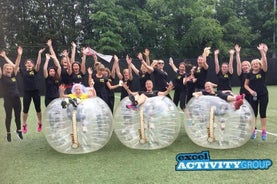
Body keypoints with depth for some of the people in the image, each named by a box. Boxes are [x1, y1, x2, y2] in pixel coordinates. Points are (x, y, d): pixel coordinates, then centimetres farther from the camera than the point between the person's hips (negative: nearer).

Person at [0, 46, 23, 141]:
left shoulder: (13, 75, 4)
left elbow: (16, 65, -3)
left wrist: (19, 55, -12)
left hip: (16, 98, 3)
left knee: (17, 115, 12)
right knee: (8, 116, 5)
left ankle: (18, 130, 29)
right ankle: (8, 133, 18)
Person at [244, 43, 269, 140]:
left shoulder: (263, 71, -5)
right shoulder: (249, 74, 1)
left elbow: (265, 61, -22)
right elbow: (246, 85, 8)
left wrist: (262, 51, -30)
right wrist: (250, 90, -10)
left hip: (263, 95, -2)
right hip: (254, 95, 2)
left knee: (262, 113, 2)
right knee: (254, 113, 5)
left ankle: (264, 131, 10)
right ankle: (253, 130, 15)